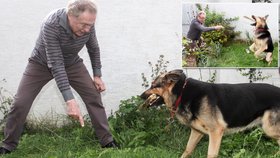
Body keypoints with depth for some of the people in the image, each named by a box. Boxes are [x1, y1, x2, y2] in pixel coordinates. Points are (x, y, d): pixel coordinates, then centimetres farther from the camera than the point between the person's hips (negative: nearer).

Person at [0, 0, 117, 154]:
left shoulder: (87, 24, -24)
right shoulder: (51, 24, -40)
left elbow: (94, 49, -1)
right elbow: (55, 64, -42)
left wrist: (97, 75, -2)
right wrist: (69, 100, -46)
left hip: (72, 64, 4)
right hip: (42, 63, -3)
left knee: (94, 96, -8)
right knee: (20, 103, -10)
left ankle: (107, 142, 4)